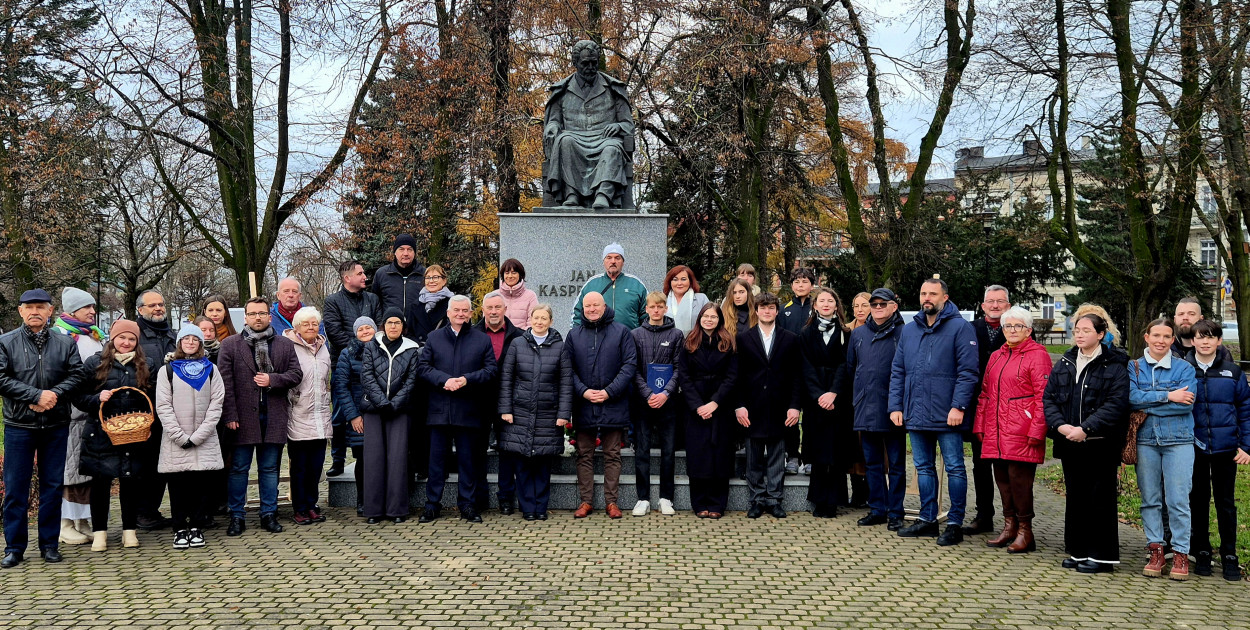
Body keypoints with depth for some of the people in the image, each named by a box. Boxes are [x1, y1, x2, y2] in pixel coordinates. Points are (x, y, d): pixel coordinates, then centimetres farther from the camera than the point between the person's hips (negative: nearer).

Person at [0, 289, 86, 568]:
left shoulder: (65, 343, 6)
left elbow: (76, 374, 0)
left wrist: (55, 394, -17)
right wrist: (37, 395, -15)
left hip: (56, 426, 2)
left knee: (53, 485, 7)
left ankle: (49, 543, 17)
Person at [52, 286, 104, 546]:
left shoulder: (97, 335, 17)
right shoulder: (60, 334, -5)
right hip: (71, 411, -7)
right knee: (69, 465, -3)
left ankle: (84, 520, 18)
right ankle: (66, 524, 3)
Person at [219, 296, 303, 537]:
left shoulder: (285, 345, 10)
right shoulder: (230, 344, 3)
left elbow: (296, 374, 6)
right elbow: (225, 382, -3)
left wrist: (273, 379, -11)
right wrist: (230, 415, -10)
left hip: (273, 416, 2)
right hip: (243, 416, -2)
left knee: (269, 468, 9)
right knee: (239, 468, 4)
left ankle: (269, 514, 18)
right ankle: (237, 516, 13)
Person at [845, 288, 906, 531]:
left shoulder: (903, 334, -3)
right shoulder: (858, 334, 12)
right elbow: (850, 368, 20)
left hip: (893, 410, -4)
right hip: (866, 409, 5)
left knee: (896, 463, 3)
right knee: (872, 463, 10)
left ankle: (895, 513, 9)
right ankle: (877, 509, 19)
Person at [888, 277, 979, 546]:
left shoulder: (960, 328, -5)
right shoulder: (909, 330, 13)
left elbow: (968, 371, -11)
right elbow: (897, 372, 13)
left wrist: (958, 406, -18)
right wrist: (895, 406, 5)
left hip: (947, 416, -6)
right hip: (915, 414, 6)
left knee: (954, 468, 1)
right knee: (923, 468, 13)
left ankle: (955, 524, 8)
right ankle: (927, 519, 23)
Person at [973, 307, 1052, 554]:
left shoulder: (1037, 355, -3)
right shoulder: (996, 357, 19)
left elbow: (1043, 396, -9)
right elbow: (984, 393, 21)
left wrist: (1036, 431, -15)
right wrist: (979, 426, 14)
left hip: (1022, 435, -7)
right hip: (995, 433, 7)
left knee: (1019, 478, -6)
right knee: (1002, 478, 10)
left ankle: (1025, 531, 5)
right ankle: (1010, 525, 21)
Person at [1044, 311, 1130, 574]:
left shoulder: (1114, 366, -6)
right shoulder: (1064, 364, 11)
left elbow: (1116, 404, -14)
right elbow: (1049, 397, 7)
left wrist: (1085, 428, -21)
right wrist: (1060, 425, -10)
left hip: (1101, 445, -5)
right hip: (1069, 444, 5)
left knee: (1100, 498, 0)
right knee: (1075, 496, 12)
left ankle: (1101, 556, 9)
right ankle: (1078, 552, 21)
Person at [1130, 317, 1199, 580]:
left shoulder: (1185, 369, 5)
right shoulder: (1134, 368, 7)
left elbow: (1187, 403, -10)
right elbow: (1133, 398, -9)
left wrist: (1148, 403, -11)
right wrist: (1168, 396, -13)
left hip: (1178, 440, -1)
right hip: (1146, 440, 2)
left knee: (1178, 500, -5)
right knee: (1150, 499, 5)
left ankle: (1181, 554, 4)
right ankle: (1156, 551, 13)